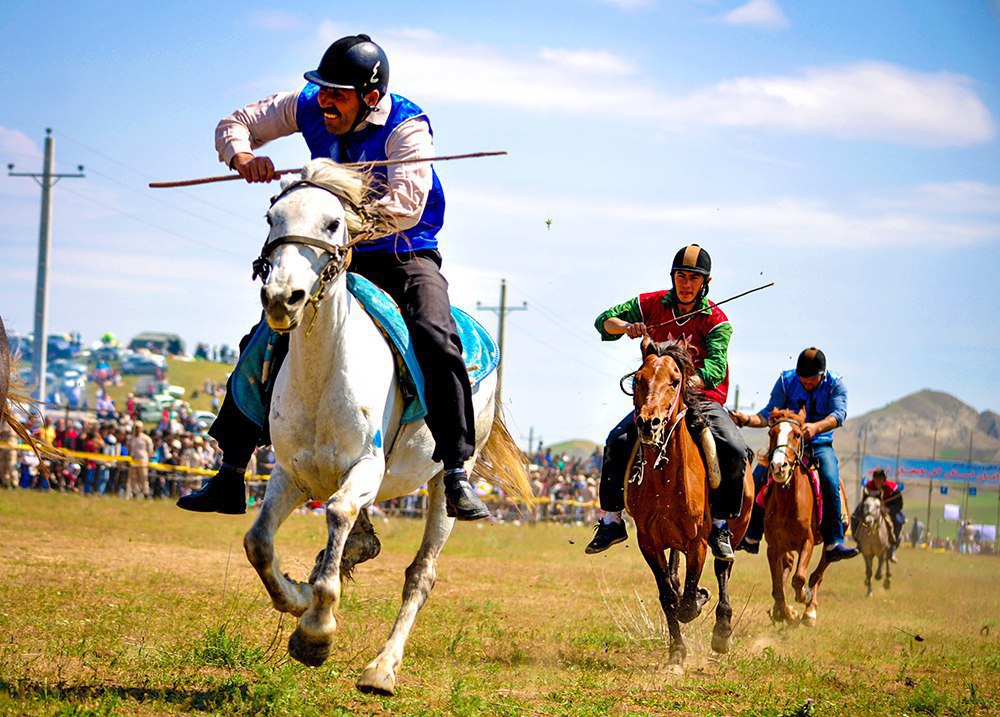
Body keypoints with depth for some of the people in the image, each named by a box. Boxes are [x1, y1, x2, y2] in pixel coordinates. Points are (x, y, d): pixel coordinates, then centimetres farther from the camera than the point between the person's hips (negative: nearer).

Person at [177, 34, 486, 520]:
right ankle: (230, 475, 6)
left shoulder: (406, 128, -23)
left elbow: (405, 206, -37)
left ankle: (457, 475, -25)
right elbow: (234, 124, 5)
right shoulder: (310, 107, -6)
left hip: (406, 258, -5)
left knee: (437, 342, -30)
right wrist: (242, 156, -19)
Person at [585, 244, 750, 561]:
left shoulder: (716, 321, -10)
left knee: (735, 451, -25)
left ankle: (719, 526, -9)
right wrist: (626, 326, -19)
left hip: (704, 400, -2)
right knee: (617, 441, -19)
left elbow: (715, 365, -23)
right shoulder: (652, 305, -1)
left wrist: (690, 381, -43)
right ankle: (611, 521, -6)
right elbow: (604, 321, 4)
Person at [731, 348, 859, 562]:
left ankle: (834, 544, -24)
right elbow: (769, 414, -7)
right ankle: (752, 537, -1)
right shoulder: (786, 381, -3)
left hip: (820, 445, -2)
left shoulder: (836, 385, -8)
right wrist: (748, 419, -29)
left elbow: (839, 414, -25)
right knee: (757, 479, -16)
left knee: (831, 483, -27)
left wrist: (816, 427, -45)